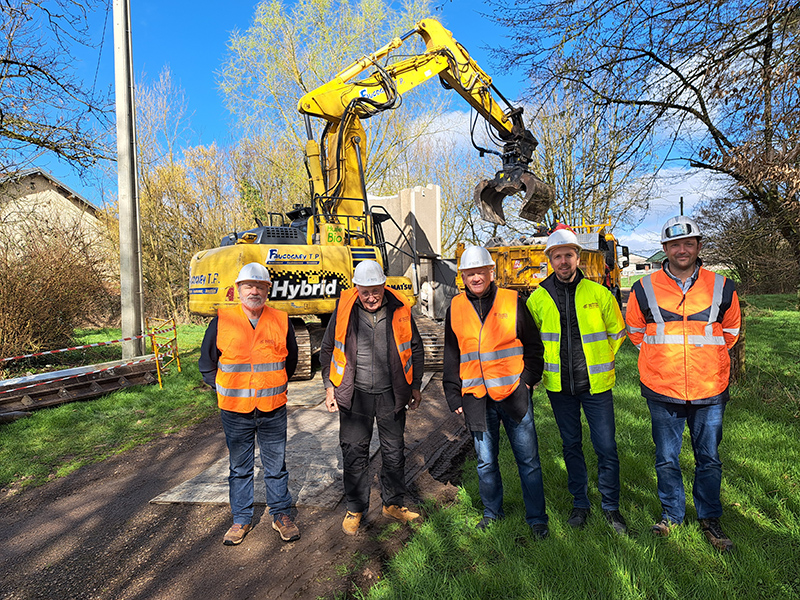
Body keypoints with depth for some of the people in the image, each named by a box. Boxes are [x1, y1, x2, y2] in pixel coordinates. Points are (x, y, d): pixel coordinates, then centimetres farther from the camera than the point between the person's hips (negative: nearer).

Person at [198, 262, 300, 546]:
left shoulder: (281, 320, 1)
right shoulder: (222, 320, -2)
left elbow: (291, 360, 15)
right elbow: (207, 363, 9)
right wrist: (223, 390, 4)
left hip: (273, 410, 0)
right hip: (235, 410, 0)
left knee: (276, 466, 12)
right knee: (240, 467, 14)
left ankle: (281, 515, 29)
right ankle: (241, 519, 31)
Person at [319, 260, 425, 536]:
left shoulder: (400, 309, -5)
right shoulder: (344, 309, -6)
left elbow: (416, 349, 7)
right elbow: (327, 349, 6)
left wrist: (415, 386, 8)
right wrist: (330, 386, 4)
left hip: (391, 393, 1)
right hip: (354, 394, -1)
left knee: (394, 451, 13)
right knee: (354, 452, 8)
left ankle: (393, 504, 33)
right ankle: (355, 508, 27)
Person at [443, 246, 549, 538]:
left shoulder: (512, 302, -1)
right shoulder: (455, 308, 5)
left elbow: (533, 345, 7)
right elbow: (451, 357, 11)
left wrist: (529, 378, -3)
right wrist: (453, 396, 8)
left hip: (514, 394, -2)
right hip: (477, 399, 2)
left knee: (528, 459, 7)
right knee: (485, 462, 14)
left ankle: (536, 518, 25)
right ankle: (492, 511, 35)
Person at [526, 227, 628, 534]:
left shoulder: (599, 293, -3)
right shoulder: (538, 298, -1)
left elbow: (617, 331, 11)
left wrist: (599, 361, 11)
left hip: (596, 384, -1)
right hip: (559, 385, 1)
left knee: (606, 447, 5)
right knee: (571, 445, 14)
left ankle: (611, 506, 26)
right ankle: (580, 503, 31)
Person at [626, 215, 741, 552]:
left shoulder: (722, 288, 1)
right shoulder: (644, 290, -3)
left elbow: (731, 331, 16)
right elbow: (635, 331, 12)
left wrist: (705, 358, 13)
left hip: (709, 391, 1)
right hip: (662, 391, 0)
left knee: (709, 459, 14)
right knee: (666, 459, 12)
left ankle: (709, 518, 33)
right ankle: (672, 514, 31)